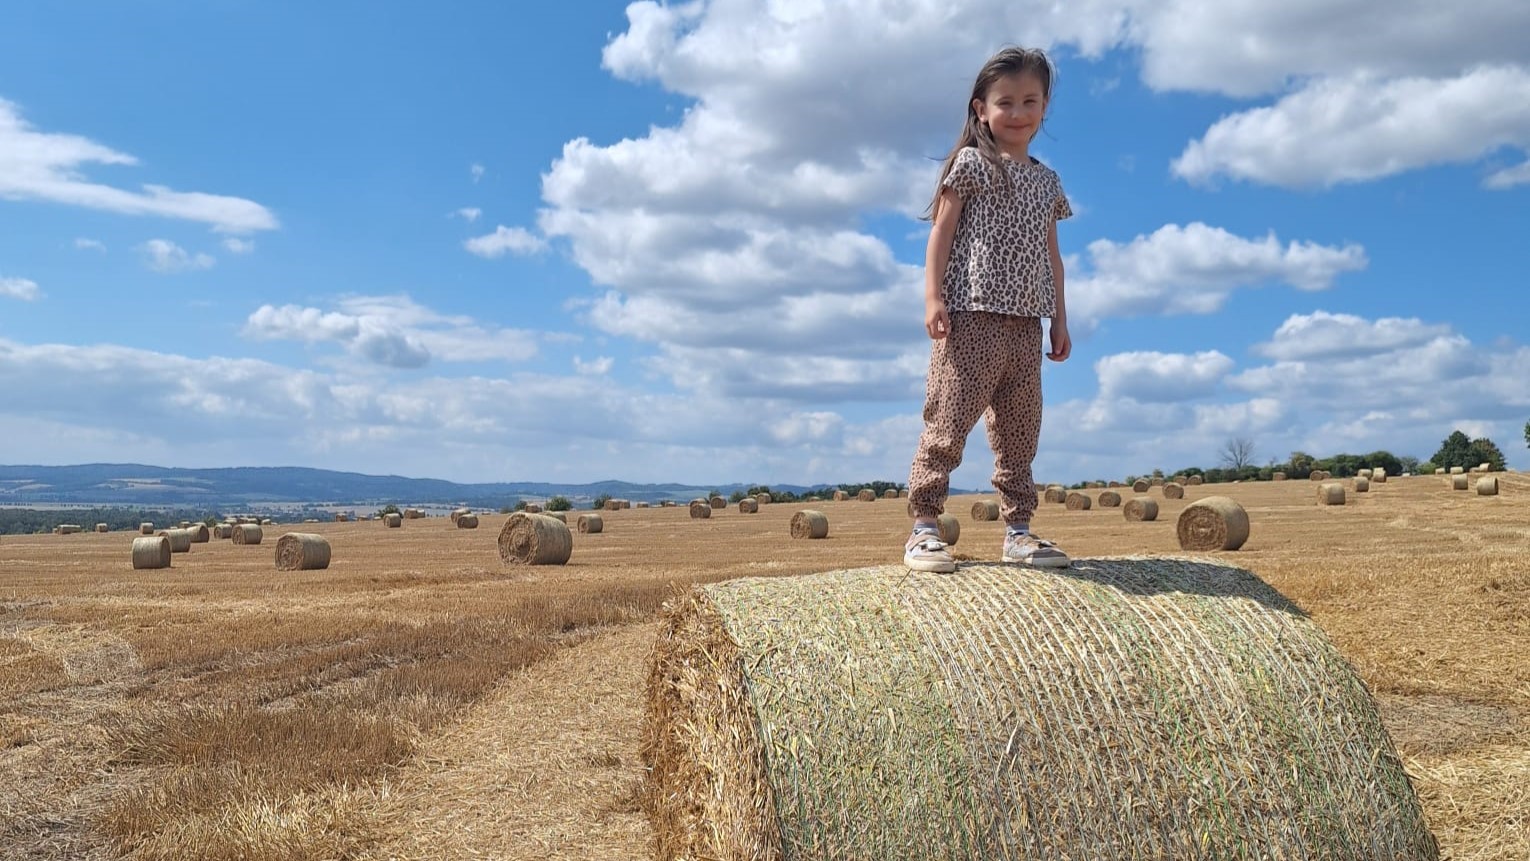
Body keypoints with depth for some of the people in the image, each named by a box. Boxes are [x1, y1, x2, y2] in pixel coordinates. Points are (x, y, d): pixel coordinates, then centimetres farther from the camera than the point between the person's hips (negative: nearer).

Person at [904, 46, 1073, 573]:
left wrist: (1059, 320, 15)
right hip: (972, 316, -6)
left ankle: (1018, 529, 14)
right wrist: (933, 297, -14)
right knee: (950, 420, -8)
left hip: (1026, 323, 6)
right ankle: (924, 526, -4)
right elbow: (941, 232, -3)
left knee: (1020, 430, 7)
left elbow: (1051, 254, 20)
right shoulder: (971, 162, 3)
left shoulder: (1046, 180, 19)